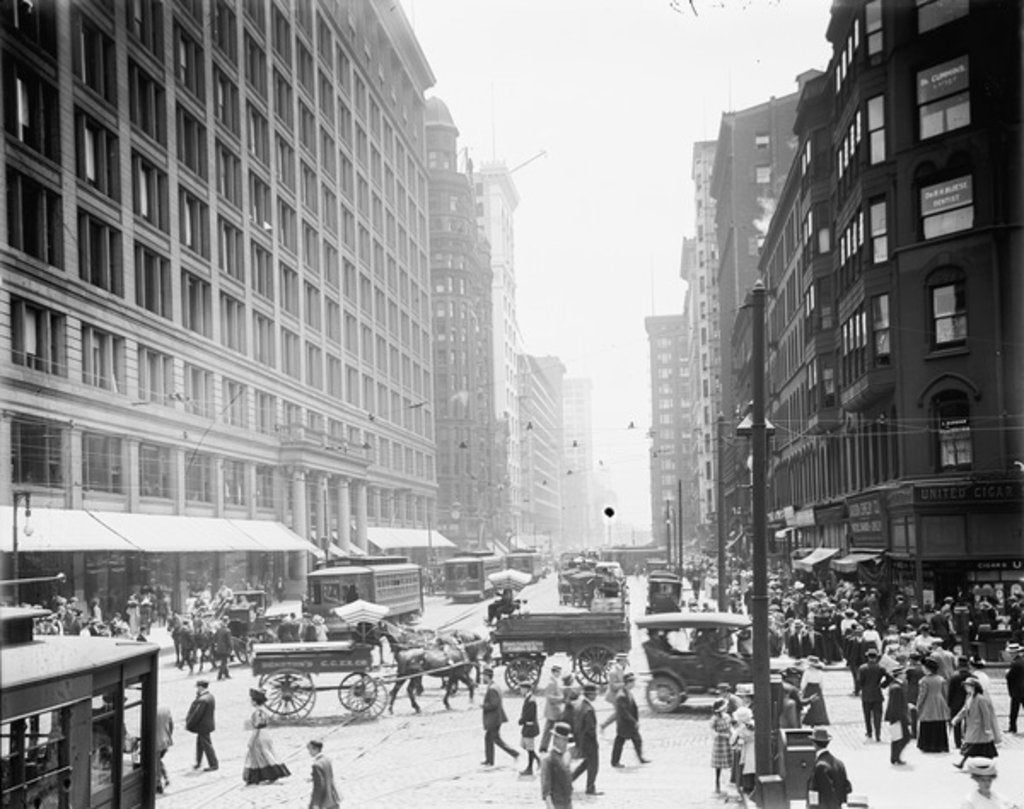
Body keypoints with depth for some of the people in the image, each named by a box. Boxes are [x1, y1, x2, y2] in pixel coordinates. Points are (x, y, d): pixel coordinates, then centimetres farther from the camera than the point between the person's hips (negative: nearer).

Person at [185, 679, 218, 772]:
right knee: (199, 743, 21)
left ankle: (213, 765, 9)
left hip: (203, 726, -10)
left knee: (206, 745, 1)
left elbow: (197, 714, -23)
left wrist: (188, 724, -13)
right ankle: (198, 762, 34)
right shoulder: (210, 696, 5)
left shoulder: (203, 700, -26)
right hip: (207, 724, 10)